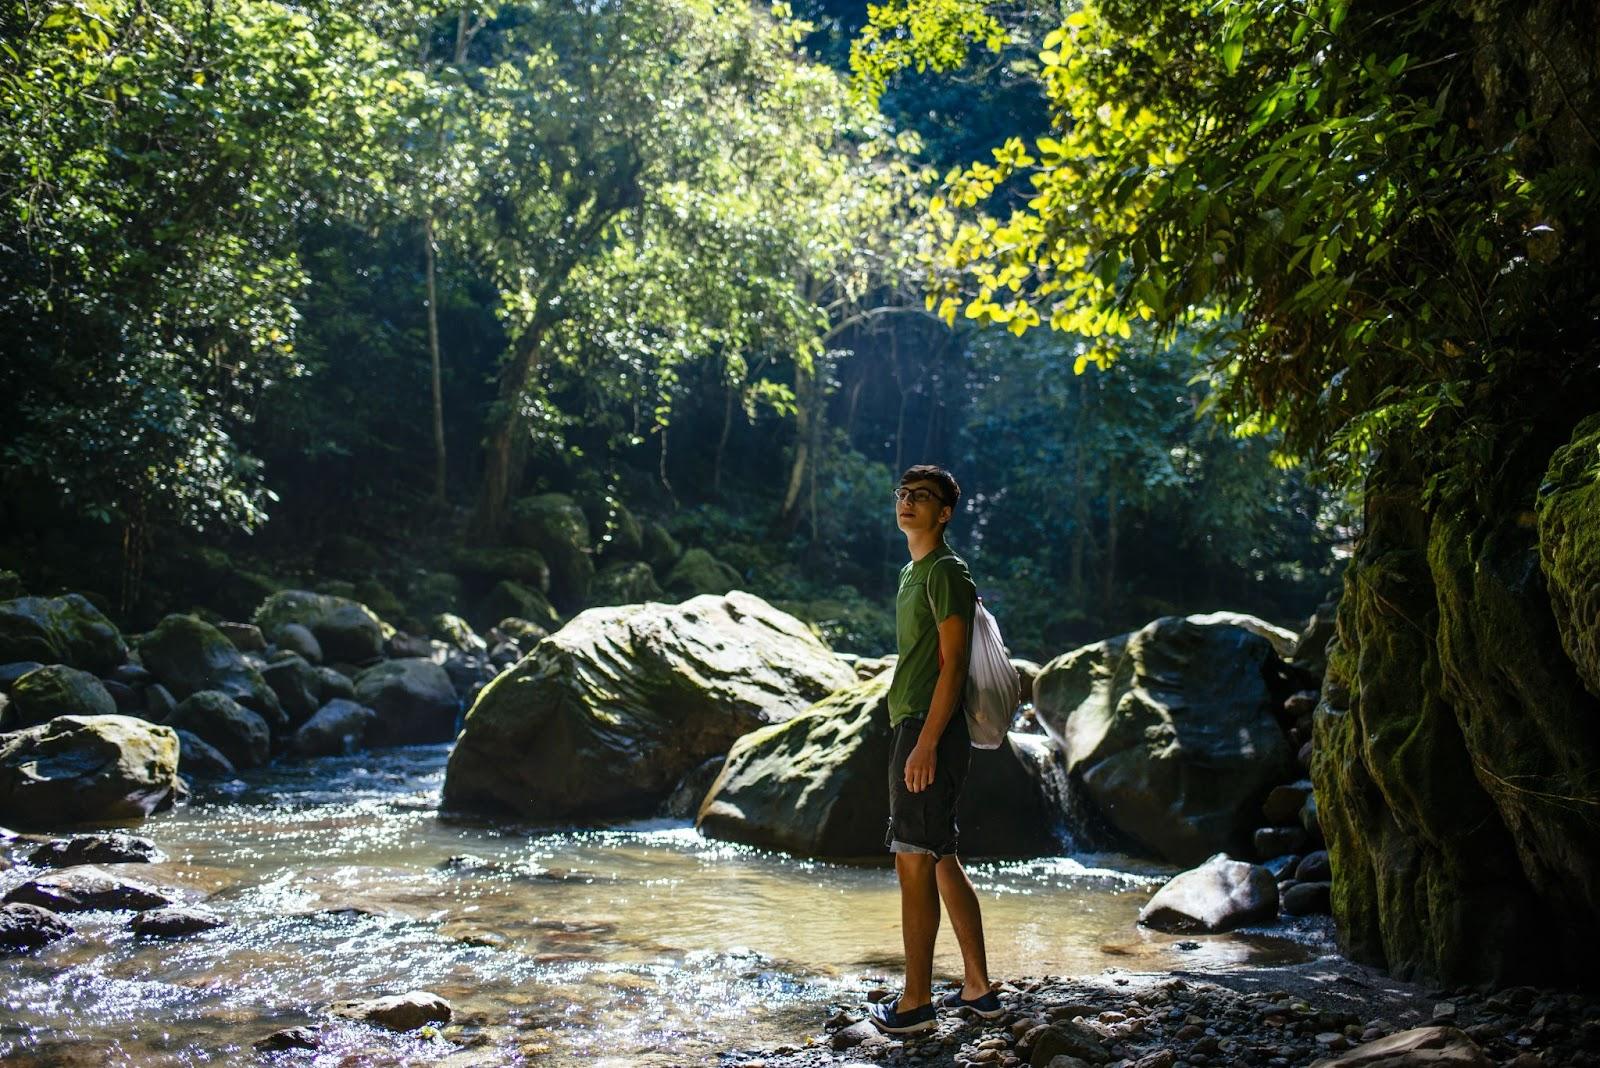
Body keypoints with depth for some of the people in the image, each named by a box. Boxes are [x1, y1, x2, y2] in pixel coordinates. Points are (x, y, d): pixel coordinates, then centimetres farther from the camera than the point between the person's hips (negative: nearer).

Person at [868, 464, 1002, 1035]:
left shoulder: (946, 572, -11)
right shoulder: (914, 572, 18)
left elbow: (953, 664, -17)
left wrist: (926, 743, -22)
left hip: (930, 730, -10)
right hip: (912, 728, 10)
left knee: (914, 864, -6)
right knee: (941, 861, 14)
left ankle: (916, 1002, 1)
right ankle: (978, 988, 21)